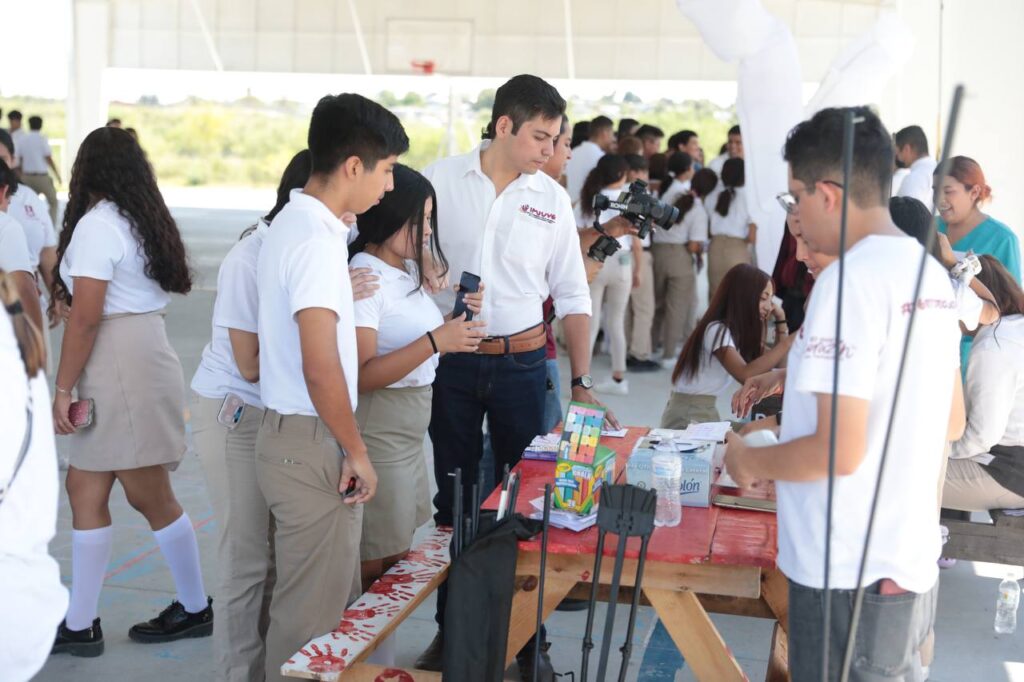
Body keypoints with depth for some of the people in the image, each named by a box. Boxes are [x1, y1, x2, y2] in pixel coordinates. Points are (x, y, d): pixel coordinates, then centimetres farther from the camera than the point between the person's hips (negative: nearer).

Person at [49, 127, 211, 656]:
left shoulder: (97, 225, -13)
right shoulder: (143, 220, 12)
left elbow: (85, 317, -18)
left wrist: (63, 388, -12)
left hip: (121, 370, -9)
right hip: (145, 351, 9)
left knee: (150, 497, 2)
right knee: (84, 488, 12)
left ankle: (196, 609, 16)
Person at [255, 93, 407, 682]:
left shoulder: (295, 223, 12)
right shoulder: (318, 240, -19)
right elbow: (321, 368, -23)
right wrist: (356, 451, -14)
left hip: (295, 435, 10)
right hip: (312, 443, -10)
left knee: (335, 600, 19)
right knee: (312, 617, 1)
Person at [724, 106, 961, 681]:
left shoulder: (850, 280, -20)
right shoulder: (930, 274, 6)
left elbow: (839, 451, -24)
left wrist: (750, 461, -6)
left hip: (852, 574, -8)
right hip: (912, 562, 8)